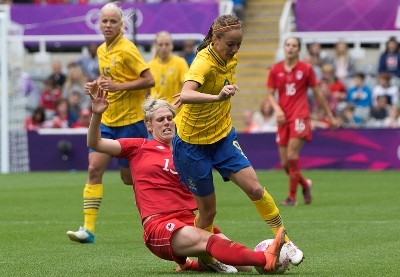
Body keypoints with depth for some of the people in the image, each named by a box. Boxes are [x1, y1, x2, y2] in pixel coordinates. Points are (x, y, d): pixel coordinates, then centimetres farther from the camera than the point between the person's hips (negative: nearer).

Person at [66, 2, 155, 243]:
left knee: (129, 176, 2)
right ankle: (88, 229, -7)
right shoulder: (102, 51, 8)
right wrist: (96, 85, 3)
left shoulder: (127, 49, -14)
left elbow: (149, 80, -18)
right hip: (107, 120, 6)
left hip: (130, 121, -6)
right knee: (94, 168, -6)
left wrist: (119, 86, -24)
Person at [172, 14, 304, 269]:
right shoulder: (204, 63, -27)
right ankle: (204, 257, 24)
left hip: (223, 135, 6)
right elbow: (185, 95, -48)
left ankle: (285, 241, 6)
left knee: (254, 188, -7)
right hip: (193, 141, -6)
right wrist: (217, 97, -63)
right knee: (208, 210, 2)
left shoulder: (231, 58, -5)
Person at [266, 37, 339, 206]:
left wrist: (330, 116, 13)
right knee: (284, 163, 3)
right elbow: (270, 94, 10)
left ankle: (292, 196, -10)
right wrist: (277, 109, -10)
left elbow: (317, 93, 10)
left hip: (300, 117, -4)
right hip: (283, 119, 4)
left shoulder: (306, 68, 3)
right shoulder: (275, 70, 8)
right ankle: (305, 184, 31)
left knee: (292, 155, -19)